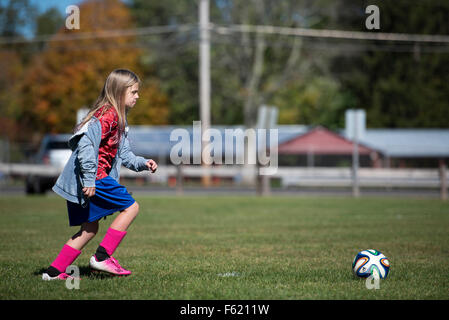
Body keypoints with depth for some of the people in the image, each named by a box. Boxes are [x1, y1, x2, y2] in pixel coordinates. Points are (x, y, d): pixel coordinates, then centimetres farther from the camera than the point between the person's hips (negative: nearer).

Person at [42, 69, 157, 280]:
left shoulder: (117, 118, 21)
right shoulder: (107, 116, -14)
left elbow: (122, 153, 26)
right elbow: (87, 144, -25)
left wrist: (142, 163, 11)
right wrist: (89, 179, -27)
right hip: (92, 179, -11)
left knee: (89, 229, 15)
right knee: (131, 207, -5)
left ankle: (54, 271, 14)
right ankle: (102, 257, -7)